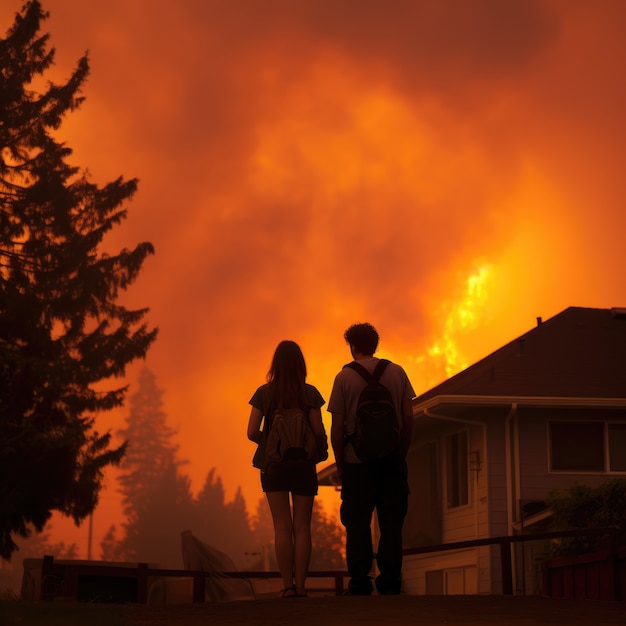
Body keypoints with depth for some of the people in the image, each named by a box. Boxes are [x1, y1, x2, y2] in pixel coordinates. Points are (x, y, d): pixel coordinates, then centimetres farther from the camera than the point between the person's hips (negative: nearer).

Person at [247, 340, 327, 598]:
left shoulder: (264, 393, -3)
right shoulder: (310, 393, -4)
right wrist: (322, 451, 12)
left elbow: (252, 433, -5)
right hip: (303, 465, 0)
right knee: (301, 527, 4)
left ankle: (288, 586, -2)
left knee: (282, 527, 2)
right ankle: (300, 585, 2)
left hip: (274, 465, 0)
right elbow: (319, 431, -8)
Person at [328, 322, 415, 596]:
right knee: (391, 520, 6)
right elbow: (408, 417, 4)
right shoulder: (397, 372, 5)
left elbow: (337, 426, -4)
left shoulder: (344, 376, -3)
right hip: (392, 458, 2)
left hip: (357, 459, -2)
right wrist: (402, 453, 12)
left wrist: (339, 462, 5)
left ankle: (360, 582, 3)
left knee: (357, 522, 4)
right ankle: (390, 580, 3)